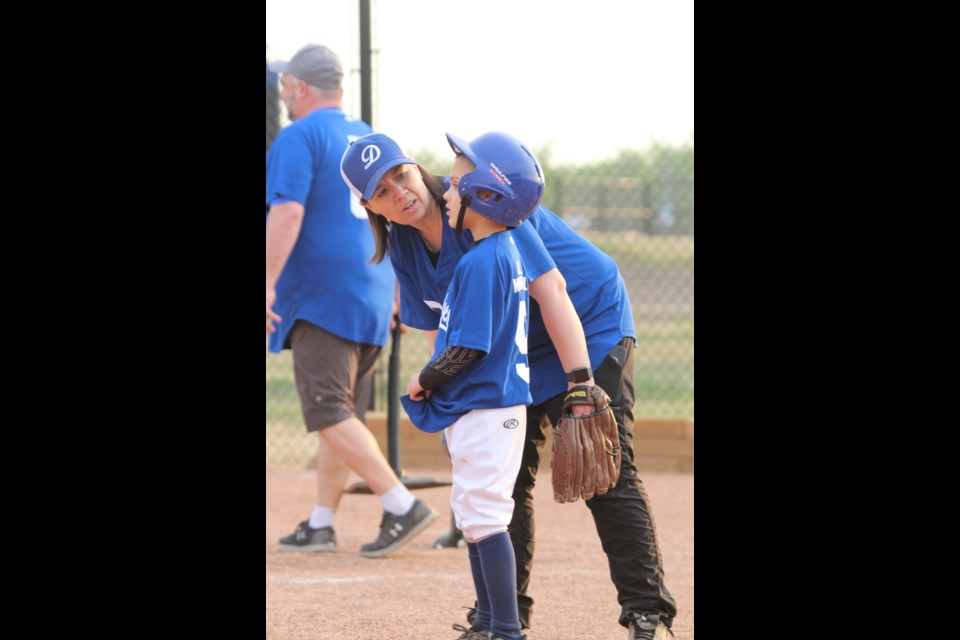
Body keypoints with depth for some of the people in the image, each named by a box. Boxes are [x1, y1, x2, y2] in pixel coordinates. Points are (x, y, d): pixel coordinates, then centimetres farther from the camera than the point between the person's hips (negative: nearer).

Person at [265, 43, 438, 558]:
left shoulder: (299, 137, -7)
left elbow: (288, 212, -20)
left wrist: (267, 284, -22)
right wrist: (394, 298, 24)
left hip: (320, 298, -8)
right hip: (373, 299, 8)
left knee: (329, 413, -10)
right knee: (340, 414, 12)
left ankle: (402, 505, -19)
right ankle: (321, 525, 14)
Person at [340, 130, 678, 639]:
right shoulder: (404, 247, -5)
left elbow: (550, 288, -32)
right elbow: (438, 332, 3)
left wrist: (581, 384, -38)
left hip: (590, 326, -7)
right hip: (510, 356, 7)